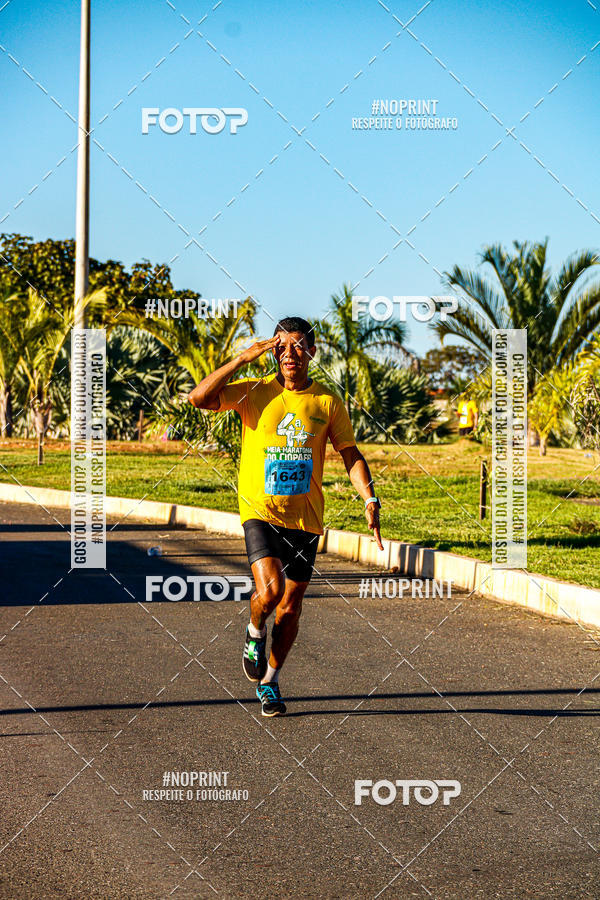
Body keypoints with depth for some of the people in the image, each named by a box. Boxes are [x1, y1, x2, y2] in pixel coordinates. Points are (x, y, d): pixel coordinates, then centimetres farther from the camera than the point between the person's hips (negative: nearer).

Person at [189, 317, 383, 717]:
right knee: (270, 590, -23)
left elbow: (351, 454, 7)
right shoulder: (254, 392, -3)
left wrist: (370, 500, -6)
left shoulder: (328, 402, 3)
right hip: (260, 513, -2)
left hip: (305, 519, 2)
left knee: (290, 608, 7)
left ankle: (270, 680, 29)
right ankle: (255, 631, 12)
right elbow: (199, 398, -14)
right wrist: (243, 358, -16)